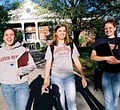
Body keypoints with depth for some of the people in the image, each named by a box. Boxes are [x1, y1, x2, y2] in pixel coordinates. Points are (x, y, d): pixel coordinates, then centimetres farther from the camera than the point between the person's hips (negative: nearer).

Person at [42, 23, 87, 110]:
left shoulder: (71, 45, 6)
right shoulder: (51, 47, 3)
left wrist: (83, 77, 2)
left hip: (69, 76, 1)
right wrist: (46, 81, -4)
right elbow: (48, 65, 1)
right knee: (60, 102, 6)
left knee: (72, 101, 0)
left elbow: (77, 62, 6)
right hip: (56, 77, 0)